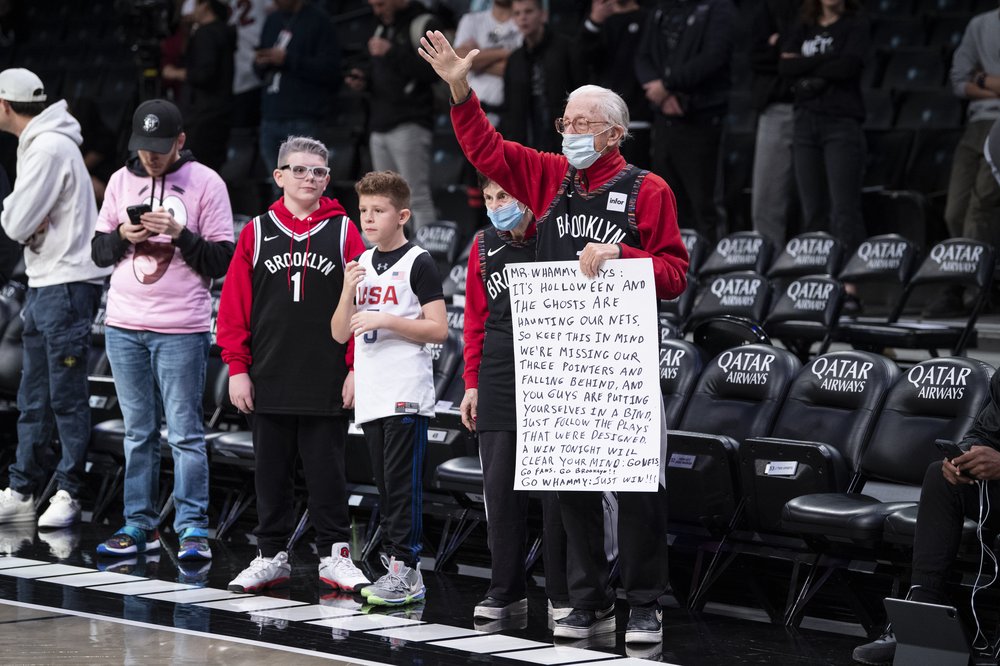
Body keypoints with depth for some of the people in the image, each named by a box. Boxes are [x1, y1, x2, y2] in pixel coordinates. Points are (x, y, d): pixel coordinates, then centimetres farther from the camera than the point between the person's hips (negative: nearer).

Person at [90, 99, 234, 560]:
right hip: (124, 326, 4)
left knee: (185, 433, -4)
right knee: (138, 432, 9)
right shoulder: (121, 181, 11)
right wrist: (122, 235, -7)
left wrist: (179, 233, -18)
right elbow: (99, 251, 13)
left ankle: (193, 529, -1)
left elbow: (223, 261, -5)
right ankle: (139, 525, 14)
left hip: (182, 330, -4)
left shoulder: (205, 183, -3)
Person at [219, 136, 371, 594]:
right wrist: (237, 367, -1)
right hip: (268, 383, 2)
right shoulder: (257, 232, 5)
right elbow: (234, 305, 5)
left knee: (326, 470, 3)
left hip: (327, 384, -2)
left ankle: (334, 556, 13)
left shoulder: (344, 231, 2)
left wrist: (356, 368, -5)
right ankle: (272, 556, 19)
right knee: (270, 471, 9)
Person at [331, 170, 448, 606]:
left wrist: (384, 320, -16)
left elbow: (438, 329, -9)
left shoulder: (417, 263, -4)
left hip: (407, 394, -7)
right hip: (371, 395, 7)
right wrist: (348, 292, -3)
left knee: (402, 483, -9)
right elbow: (340, 333, 14)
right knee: (384, 484, 8)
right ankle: (395, 568, 12)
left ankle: (406, 566, -8)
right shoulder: (361, 264, 16)